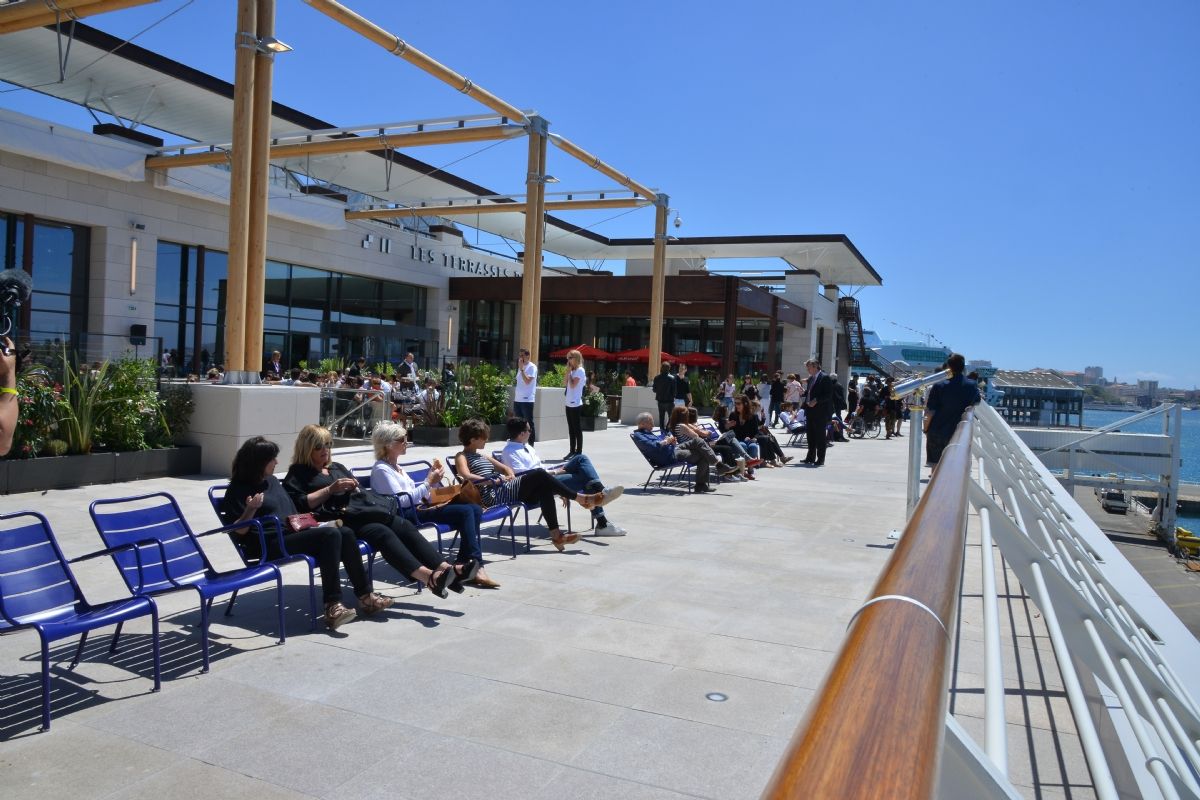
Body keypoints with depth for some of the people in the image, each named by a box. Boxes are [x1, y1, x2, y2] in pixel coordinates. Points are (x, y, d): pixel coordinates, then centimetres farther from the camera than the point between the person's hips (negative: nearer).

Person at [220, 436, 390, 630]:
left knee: (345, 532, -15)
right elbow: (237, 531, -9)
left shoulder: (273, 481, 22)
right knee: (330, 534, -29)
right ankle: (332, 606, -34)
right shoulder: (238, 490, -2)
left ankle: (365, 596, -13)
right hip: (270, 545, -8)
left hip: (291, 534, 8)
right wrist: (250, 509, -25)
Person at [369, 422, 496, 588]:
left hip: (420, 506, 10)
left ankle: (463, 564, -12)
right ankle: (475, 567, -24)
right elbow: (402, 501, -18)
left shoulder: (396, 467, 21)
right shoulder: (381, 470, -8)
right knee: (466, 511, -24)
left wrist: (432, 478, 8)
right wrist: (428, 483, -16)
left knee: (475, 510, -7)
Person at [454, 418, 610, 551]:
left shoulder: (481, 455, 27)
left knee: (544, 488, -13)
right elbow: (466, 476, -19)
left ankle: (556, 534, -15)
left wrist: (510, 474, 7)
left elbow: (505, 468, 30)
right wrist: (493, 481, -20)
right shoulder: (461, 456, 2)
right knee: (539, 475, -19)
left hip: (505, 489, 9)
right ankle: (583, 499, -14)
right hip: (493, 496, -9)